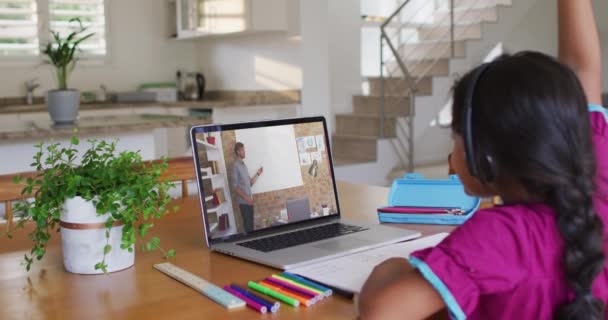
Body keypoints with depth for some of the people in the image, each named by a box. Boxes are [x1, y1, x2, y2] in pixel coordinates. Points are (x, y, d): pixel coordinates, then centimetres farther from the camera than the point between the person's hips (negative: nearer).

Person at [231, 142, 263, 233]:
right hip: (243, 201, -8)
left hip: (249, 200, 8)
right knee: (247, 223, -3)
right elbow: (234, 186, -16)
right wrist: (246, 197, -19)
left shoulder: (244, 164, 15)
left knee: (251, 223, 12)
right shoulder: (235, 165, -12)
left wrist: (257, 174, 6)